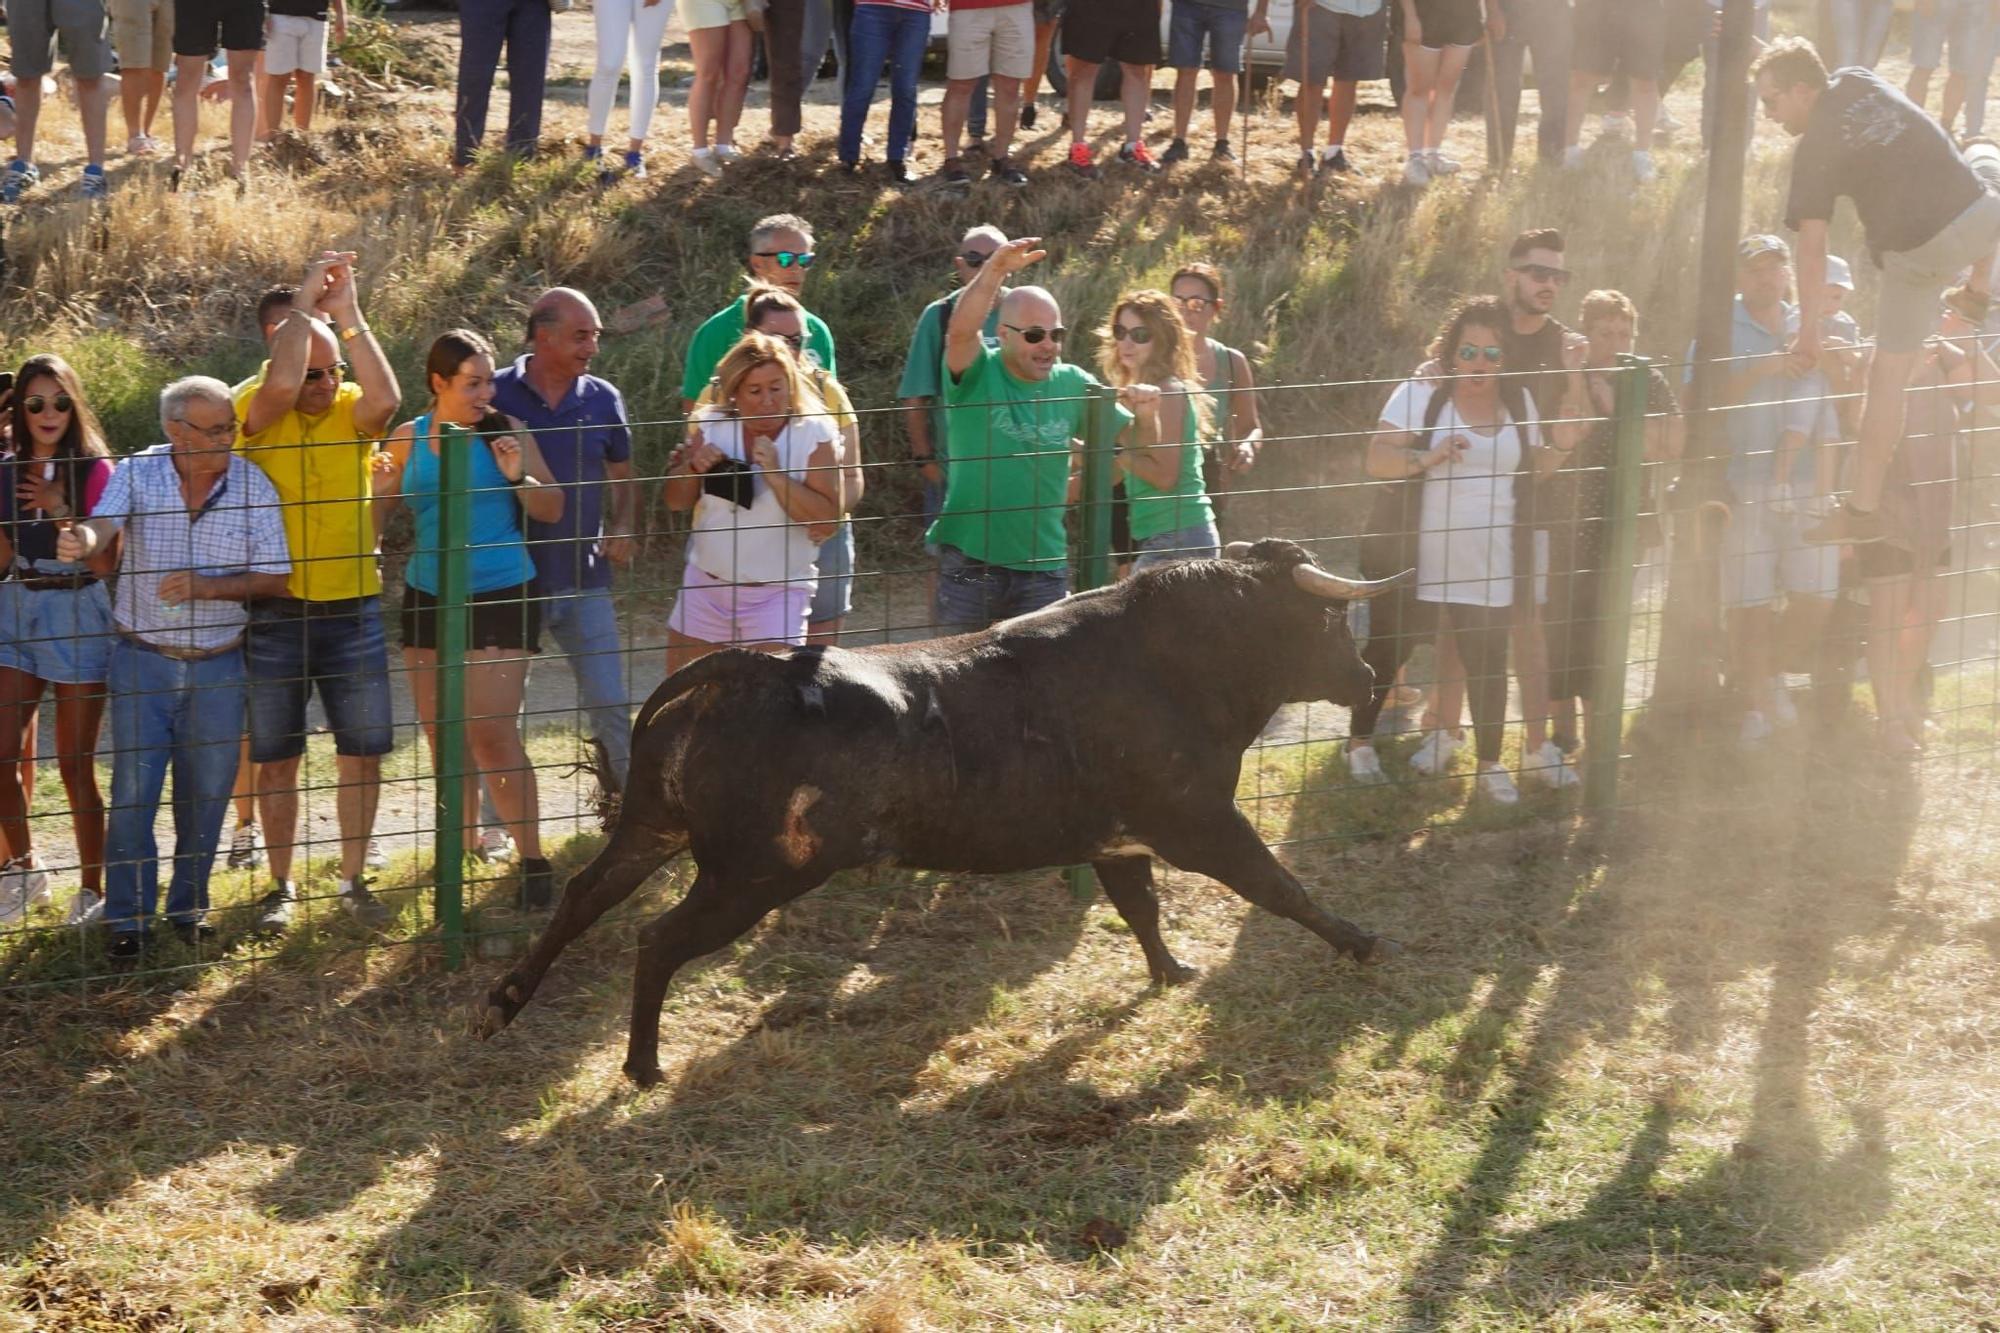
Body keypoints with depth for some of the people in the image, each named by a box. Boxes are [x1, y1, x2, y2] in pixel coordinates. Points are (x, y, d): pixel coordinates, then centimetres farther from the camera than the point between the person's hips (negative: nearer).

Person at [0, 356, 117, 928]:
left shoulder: (95, 471, -6)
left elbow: (106, 562, -10)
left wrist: (60, 511, -20)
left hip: (78, 617, -4)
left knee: (75, 766, 0)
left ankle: (93, 890, 11)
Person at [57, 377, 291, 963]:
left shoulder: (252, 485, -7)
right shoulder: (138, 473, -8)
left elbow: (274, 578, -7)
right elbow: (103, 525, -26)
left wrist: (205, 588, -22)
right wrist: (80, 541, -50)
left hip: (217, 666, 1)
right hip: (141, 659, -1)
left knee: (206, 792, 9)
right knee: (133, 790, -1)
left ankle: (189, 906, 28)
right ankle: (128, 918, 11)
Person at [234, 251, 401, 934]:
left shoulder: (352, 413, 0)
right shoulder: (257, 413, -6)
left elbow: (386, 398, -23)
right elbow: (279, 388, -30)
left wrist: (348, 316, -22)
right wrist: (303, 305, -21)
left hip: (353, 610, 2)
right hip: (274, 614, -2)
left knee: (363, 751, 6)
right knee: (276, 758, 6)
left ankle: (353, 881, 20)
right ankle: (281, 887, 18)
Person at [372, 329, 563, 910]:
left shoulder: (507, 432, -3)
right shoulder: (407, 439, 3)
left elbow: (552, 510, 1)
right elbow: (374, 516, 9)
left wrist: (519, 476, -17)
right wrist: (378, 486, -12)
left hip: (501, 595, -4)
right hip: (429, 597, 4)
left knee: (492, 733, -10)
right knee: (443, 737, 9)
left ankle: (533, 863, -2)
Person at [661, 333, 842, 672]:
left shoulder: (814, 435, -9)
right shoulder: (711, 426, 2)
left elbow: (827, 515, -17)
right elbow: (675, 502, 8)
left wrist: (775, 473, -25)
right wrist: (695, 467, -12)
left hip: (776, 593, -4)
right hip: (705, 585, 4)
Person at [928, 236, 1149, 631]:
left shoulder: (1073, 385, 2)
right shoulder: (977, 373, -7)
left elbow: (1135, 443, 4)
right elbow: (961, 330, -28)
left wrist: (1145, 414, -18)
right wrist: (994, 272, -42)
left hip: (1043, 564, 3)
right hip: (969, 558, -3)